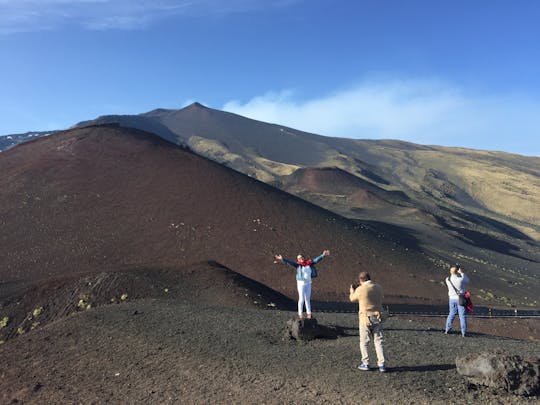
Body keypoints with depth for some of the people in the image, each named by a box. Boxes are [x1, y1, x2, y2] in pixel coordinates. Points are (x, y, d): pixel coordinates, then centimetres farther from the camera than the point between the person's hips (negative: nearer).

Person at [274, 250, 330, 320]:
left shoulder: (309, 263, 2)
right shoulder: (298, 264, -7)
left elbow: (316, 260, 4)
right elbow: (289, 262, -18)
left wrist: (323, 255, -1)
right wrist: (282, 259, -30)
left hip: (308, 283, 3)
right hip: (301, 283, -3)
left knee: (308, 298, 10)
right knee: (301, 299, -3)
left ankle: (308, 313, 19)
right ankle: (300, 314, 7)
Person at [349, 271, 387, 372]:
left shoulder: (360, 289, -14)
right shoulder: (378, 287, 0)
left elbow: (352, 299, 5)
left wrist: (352, 291, 28)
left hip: (366, 319, -4)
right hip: (378, 318, 4)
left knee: (364, 342, 11)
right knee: (379, 342, 10)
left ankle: (365, 364, 14)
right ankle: (382, 364, 8)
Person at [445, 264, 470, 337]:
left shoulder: (448, 279, -6)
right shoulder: (460, 279, -17)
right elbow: (467, 281, 4)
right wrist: (461, 273, 7)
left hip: (452, 299, 4)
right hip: (460, 299, -4)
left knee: (451, 314, 16)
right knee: (462, 316, 3)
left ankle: (447, 330, 17)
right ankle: (463, 333, 4)